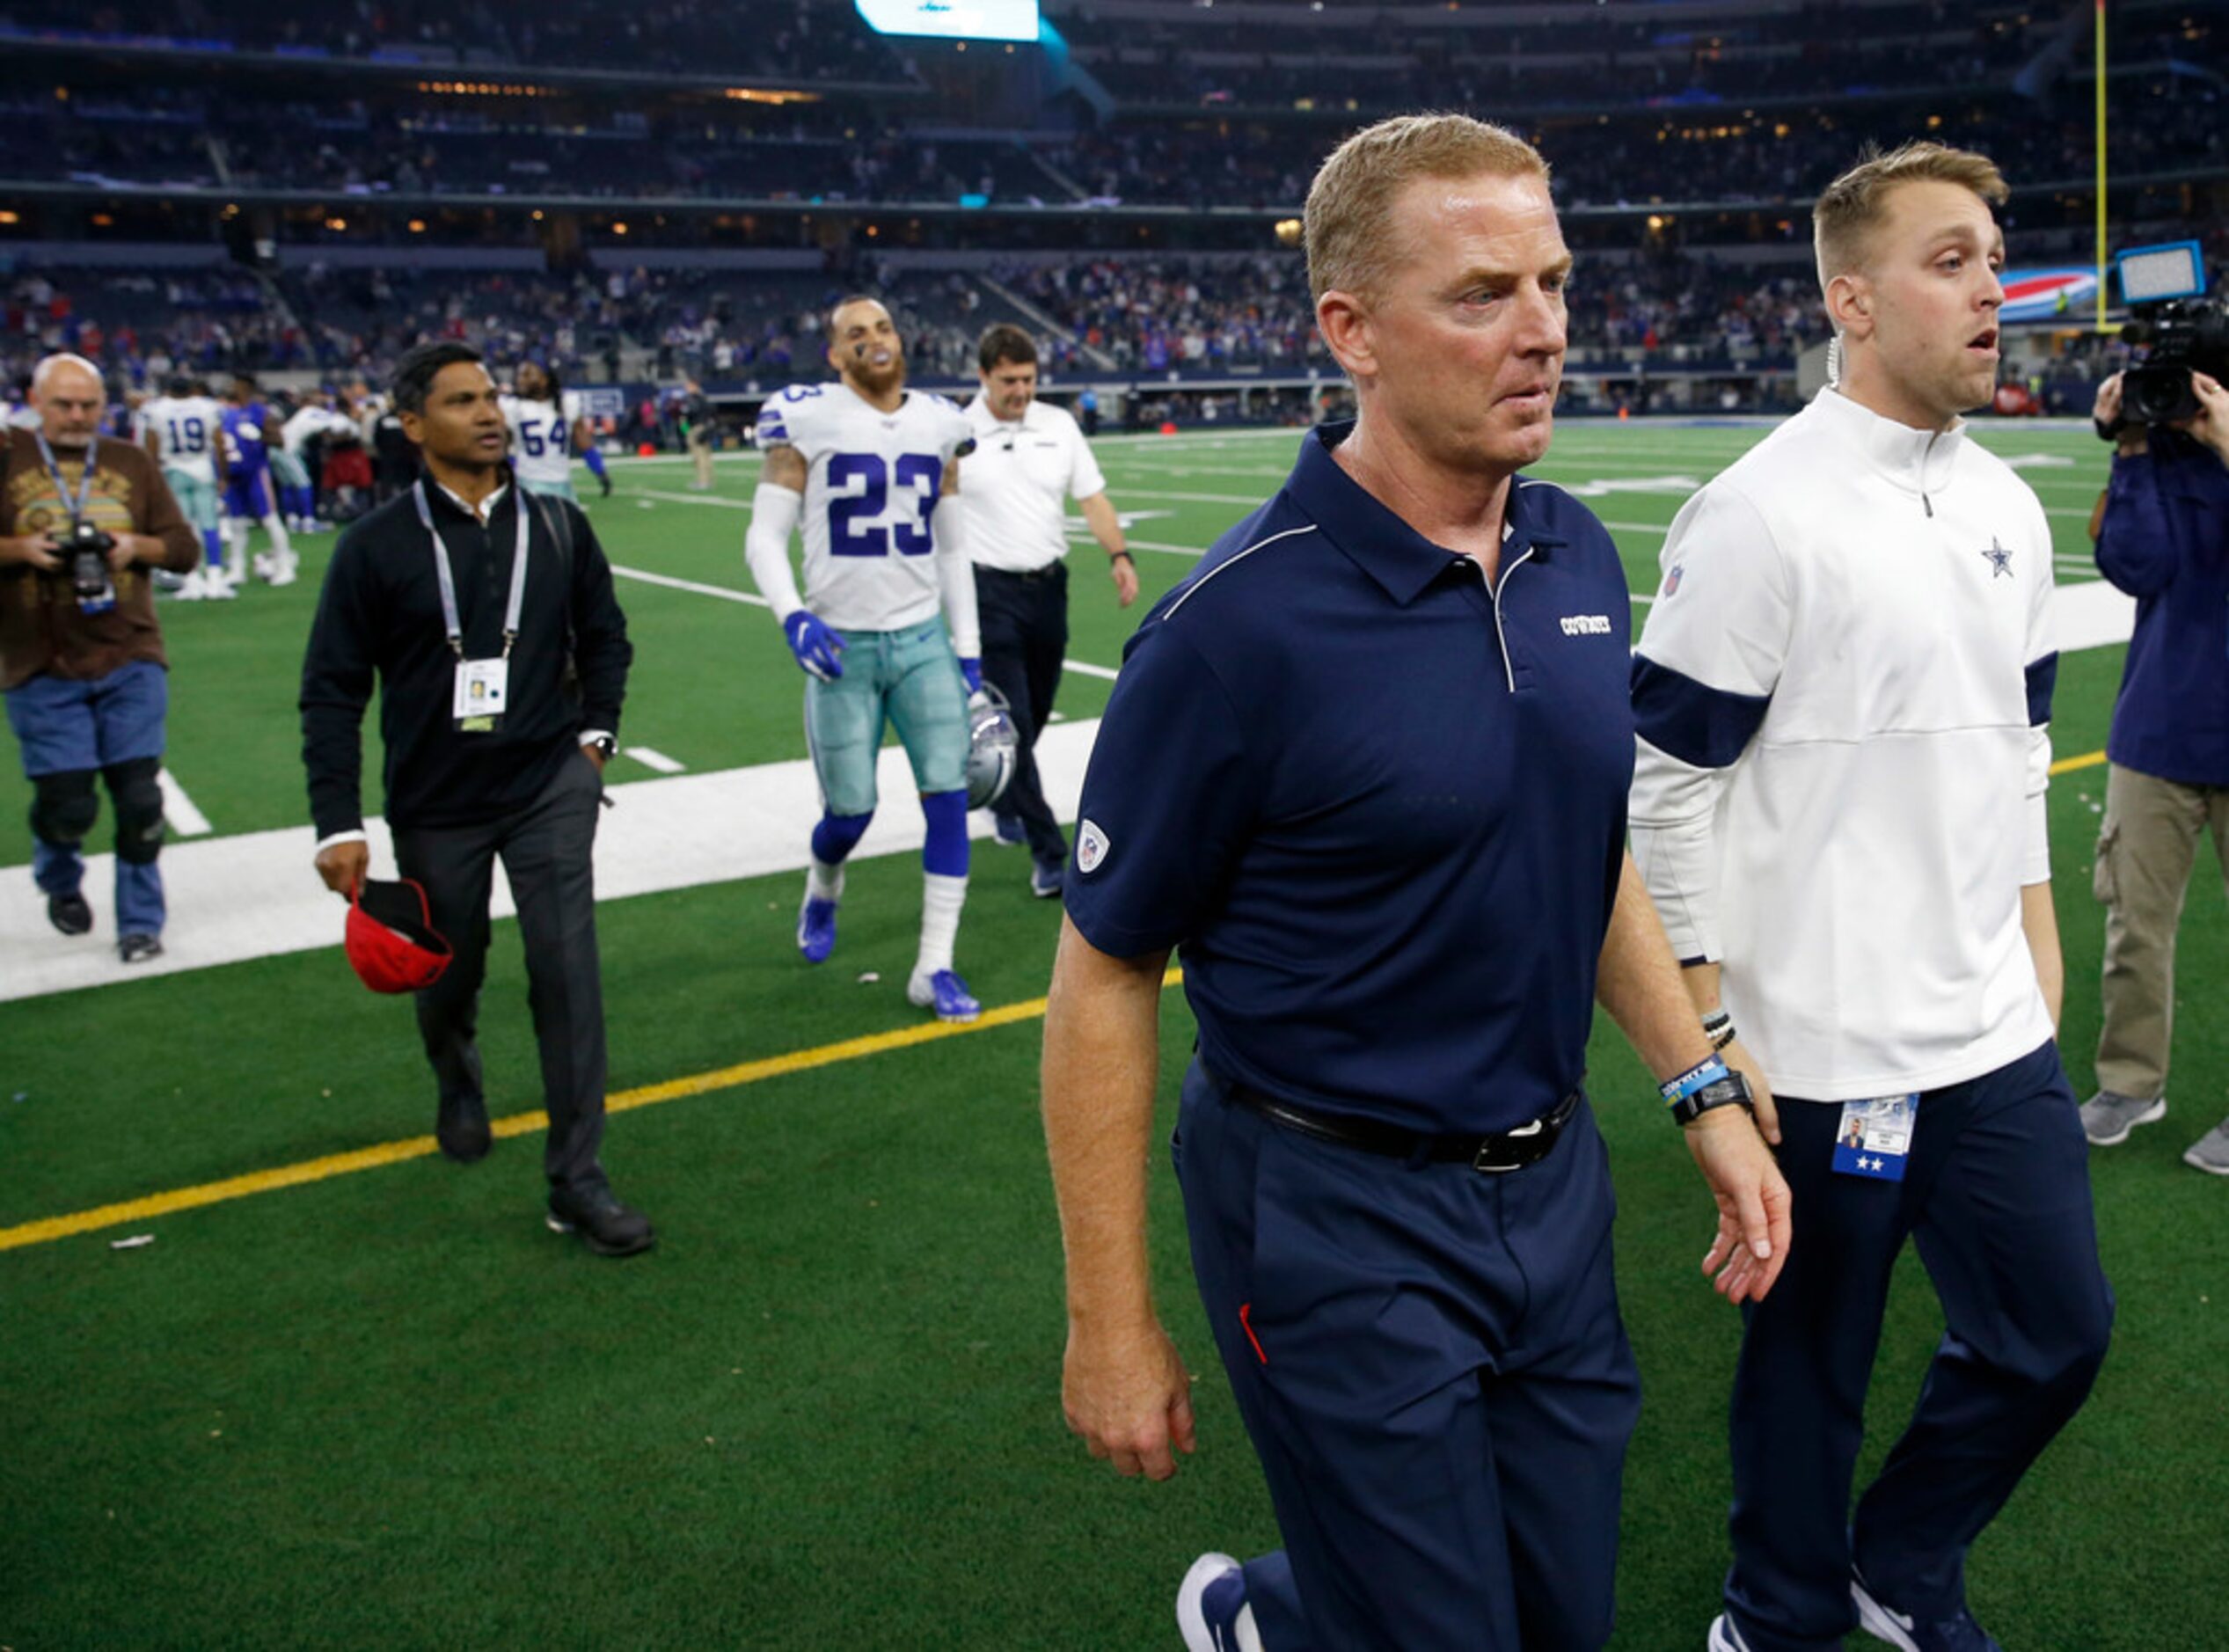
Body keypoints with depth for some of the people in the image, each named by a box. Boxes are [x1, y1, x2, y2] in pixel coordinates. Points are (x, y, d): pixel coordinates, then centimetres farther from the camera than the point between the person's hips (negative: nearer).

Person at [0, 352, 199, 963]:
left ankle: (140, 923, 13)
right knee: (66, 803, 0)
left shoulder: (132, 462, 10)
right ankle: (60, 882, 33)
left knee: (139, 796, -2)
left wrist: (136, 547, -9)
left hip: (130, 660, 2)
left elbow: (183, 546, 10)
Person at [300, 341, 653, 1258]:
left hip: (549, 787, 1)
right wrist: (339, 824, -10)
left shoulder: (555, 526, 0)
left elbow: (603, 635, 16)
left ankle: (576, 1179, -1)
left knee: (567, 969, -10)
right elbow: (332, 691, -5)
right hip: (435, 804, 0)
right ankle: (458, 1086, 52)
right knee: (447, 977, 16)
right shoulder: (377, 545, -8)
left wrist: (595, 731, 4)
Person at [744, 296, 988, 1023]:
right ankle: (821, 890, 40)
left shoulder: (939, 424, 7)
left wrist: (969, 650, 10)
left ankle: (934, 967, 5)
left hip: (923, 640, 3)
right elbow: (765, 534, -6)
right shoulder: (808, 421, -6)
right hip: (841, 645, -3)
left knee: (949, 798, -5)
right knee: (851, 812, 3)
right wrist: (792, 617, -22)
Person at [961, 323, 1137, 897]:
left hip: (1049, 586, 5)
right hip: (990, 591, -4)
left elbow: (1092, 496, 9)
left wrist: (1118, 555, -5)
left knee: (1034, 714, 15)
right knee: (1012, 720, -8)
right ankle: (1047, 851, -5)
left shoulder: (1058, 425, 7)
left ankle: (1005, 800, 42)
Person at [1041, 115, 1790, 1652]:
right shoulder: (1239, 624, -21)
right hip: (1342, 1221, -6)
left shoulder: (1580, 555, 0)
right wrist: (1112, 1323, -11)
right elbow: (1105, 975, -15)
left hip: (1555, 1180, 7)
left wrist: (1707, 1092, 9)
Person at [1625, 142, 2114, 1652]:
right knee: (1812, 1365, 10)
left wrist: (2036, 936, 16)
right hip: (1824, 1054, -7)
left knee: (2056, 1332, 17)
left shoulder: (2007, 507, 8)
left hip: (1999, 1033, 7)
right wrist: (1707, 1033, -14)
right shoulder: (1759, 516, -15)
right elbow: (1665, 779, -15)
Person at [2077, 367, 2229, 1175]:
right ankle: (2132, 1081, 24)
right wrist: (2135, 454, -13)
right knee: (2135, 915, 8)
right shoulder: (2162, 453, -1)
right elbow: (2135, 566, -10)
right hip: (2157, 727, 2)